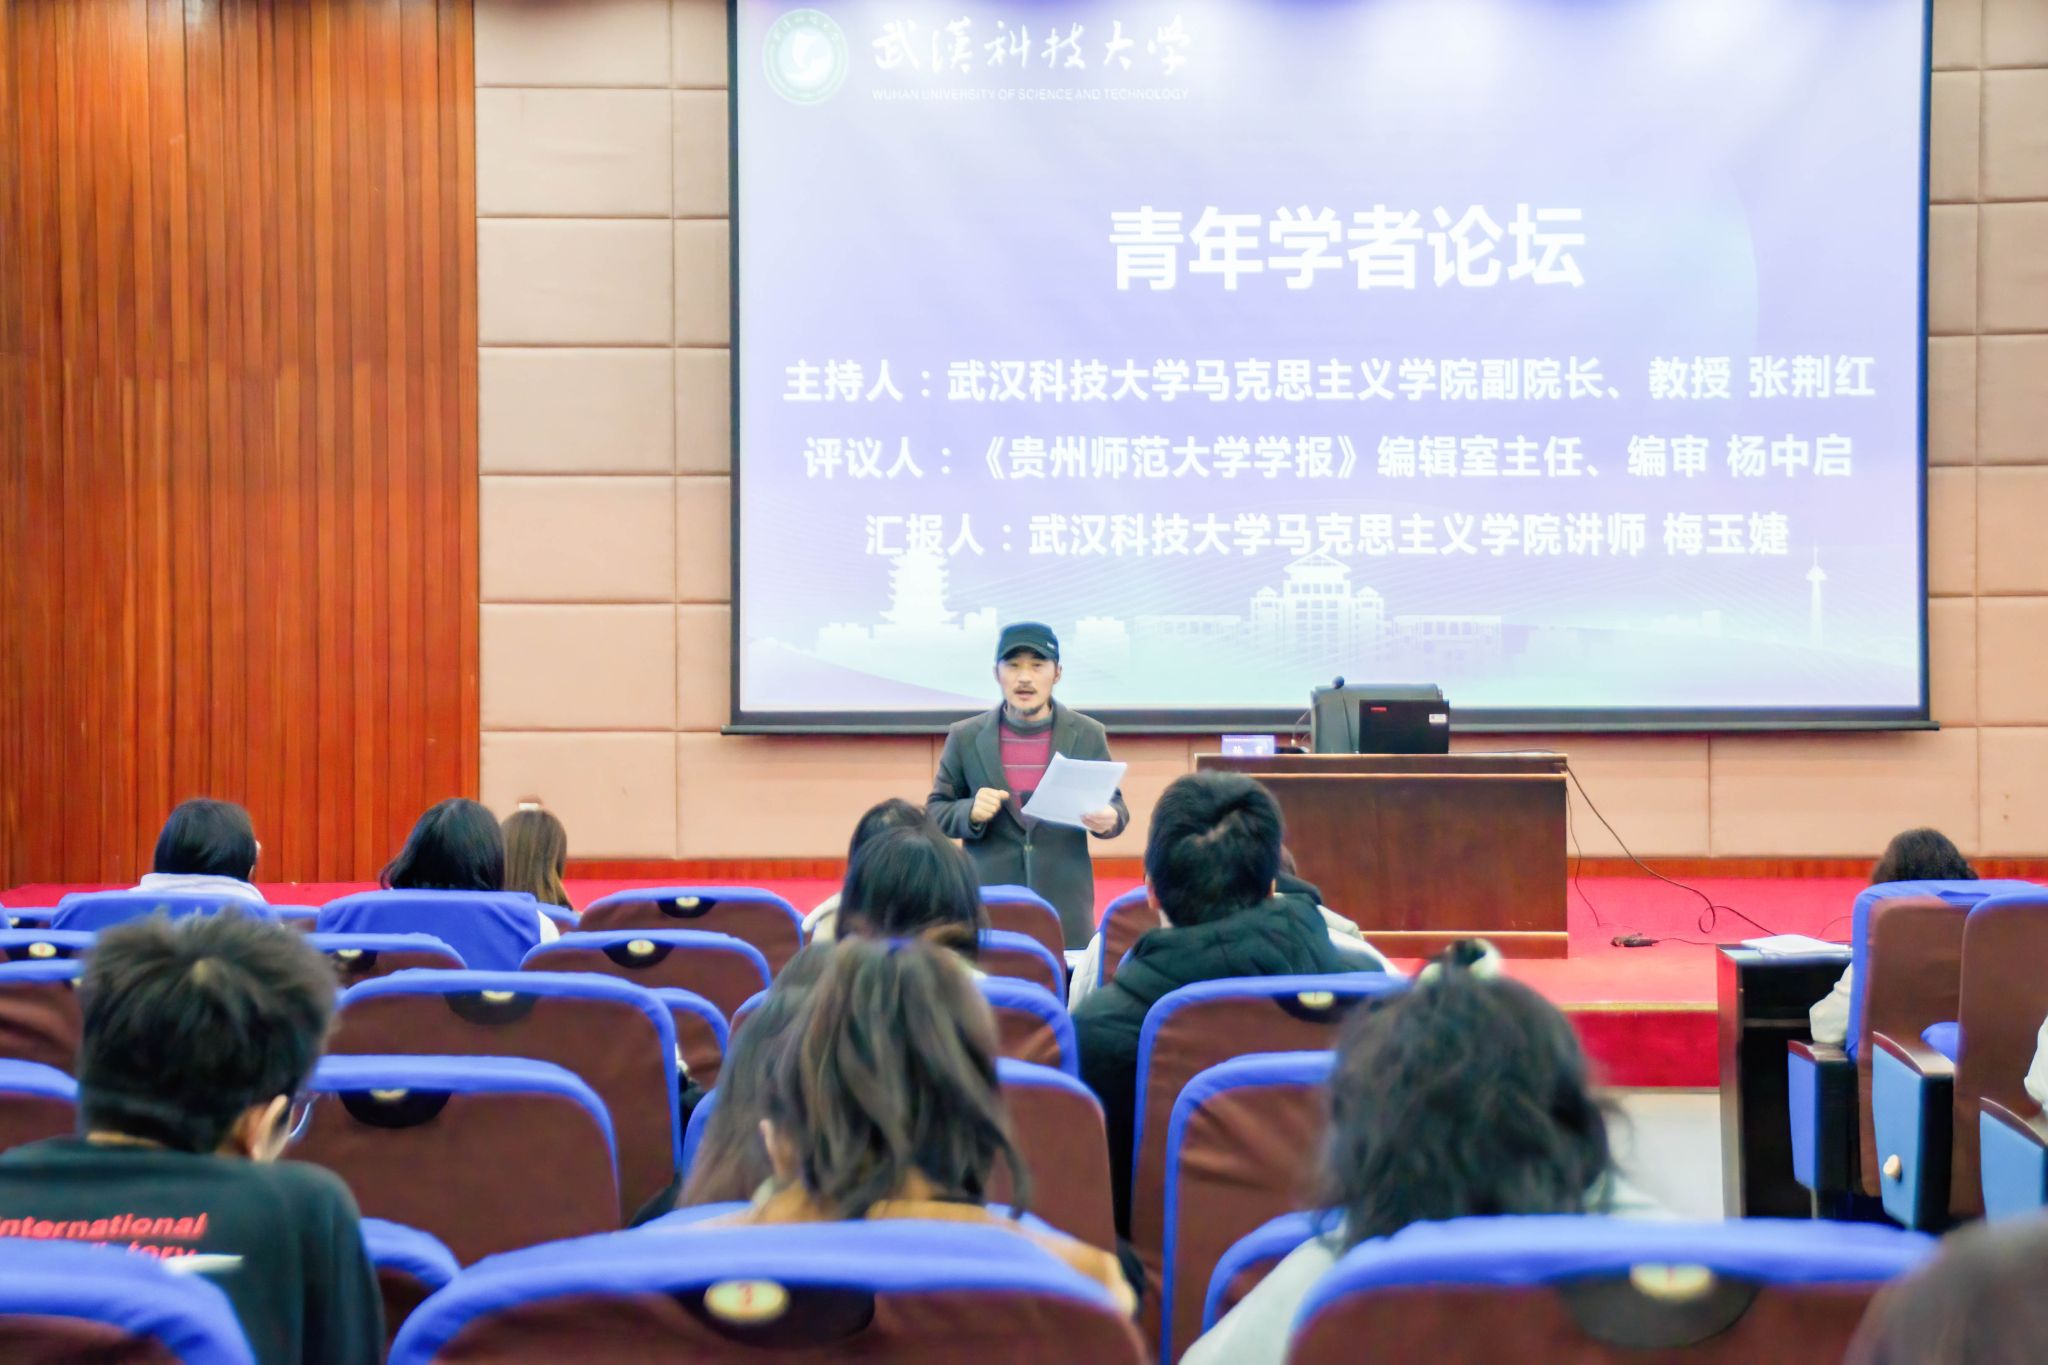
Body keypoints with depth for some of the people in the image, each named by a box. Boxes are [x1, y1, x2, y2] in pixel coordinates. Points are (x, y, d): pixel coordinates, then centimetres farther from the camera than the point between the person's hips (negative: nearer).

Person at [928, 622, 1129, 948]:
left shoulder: (1087, 735, 4)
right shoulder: (965, 737, 4)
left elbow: (1114, 803, 9)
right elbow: (935, 811, 9)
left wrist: (1109, 818, -15)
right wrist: (970, 812, -13)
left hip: (1066, 909, 0)